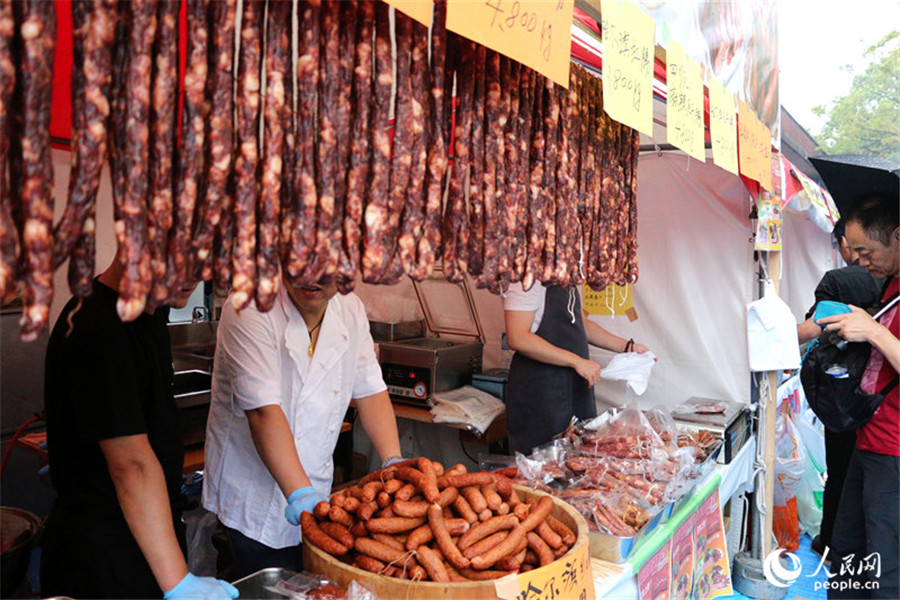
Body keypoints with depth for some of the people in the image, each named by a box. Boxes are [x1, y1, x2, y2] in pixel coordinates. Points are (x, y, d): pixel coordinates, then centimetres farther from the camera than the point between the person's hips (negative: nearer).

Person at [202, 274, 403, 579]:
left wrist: (395, 464, -10)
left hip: (315, 491, 6)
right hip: (253, 495, -5)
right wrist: (300, 494, -35)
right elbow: (263, 411, -29)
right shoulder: (249, 310, -20)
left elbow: (370, 390, 0)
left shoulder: (351, 310, -1)